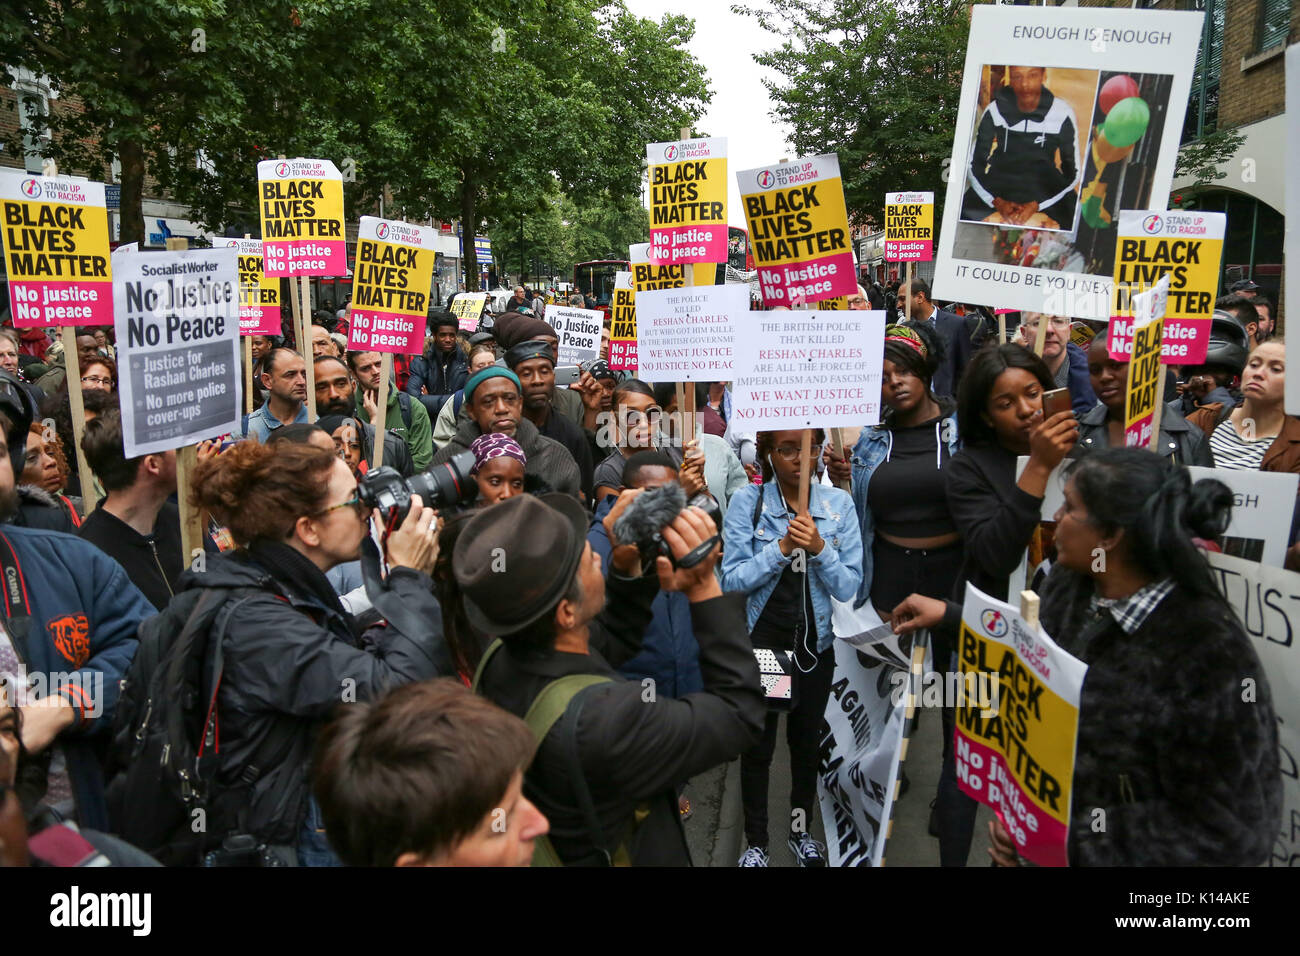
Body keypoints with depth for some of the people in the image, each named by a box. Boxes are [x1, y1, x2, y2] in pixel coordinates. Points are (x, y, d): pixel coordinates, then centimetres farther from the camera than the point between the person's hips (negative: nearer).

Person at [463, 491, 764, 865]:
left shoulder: (501, 656, -17)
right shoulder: (603, 720, -39)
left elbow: (612, 641, 1)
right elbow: (738, 712, -27)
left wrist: (626, 567, -13)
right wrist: (705, 586, -26)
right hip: (632, 854, -6)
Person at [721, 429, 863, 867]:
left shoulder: (839, 504, -7)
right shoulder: (747, 501, -12)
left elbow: (849, 587, -8)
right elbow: (732, 578, -16)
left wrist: (818, 548, -24)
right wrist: (782, 548, -26)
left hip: (815, 643, 2)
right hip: (761, 640, -2)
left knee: (807, 742, 19)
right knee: (758, 747, 9)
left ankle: (801, 831, 40)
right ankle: (755, 842, 29)